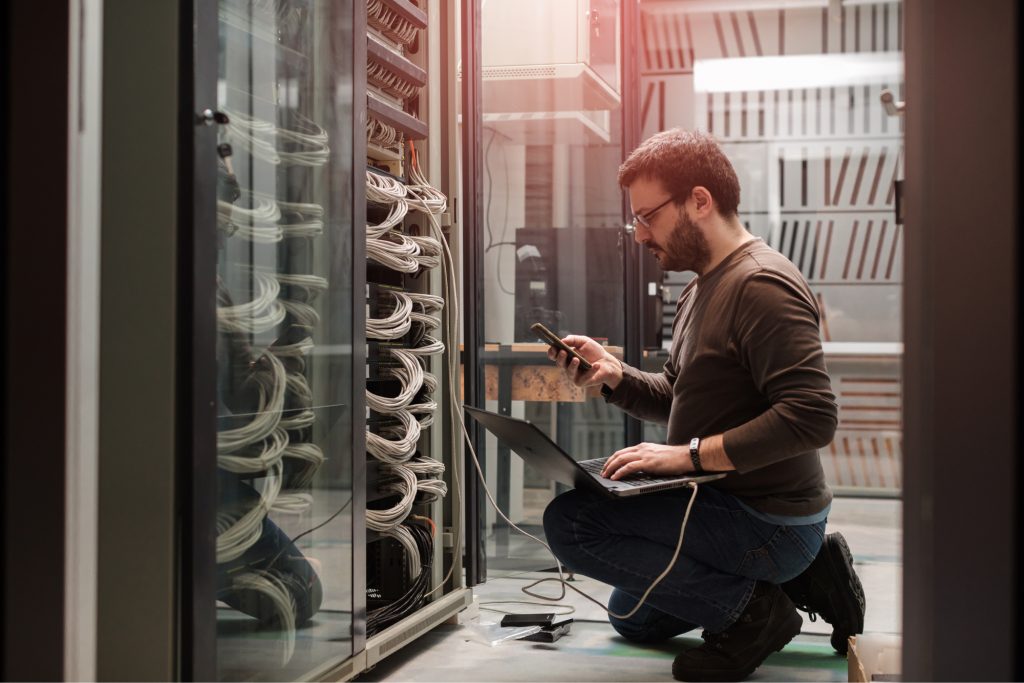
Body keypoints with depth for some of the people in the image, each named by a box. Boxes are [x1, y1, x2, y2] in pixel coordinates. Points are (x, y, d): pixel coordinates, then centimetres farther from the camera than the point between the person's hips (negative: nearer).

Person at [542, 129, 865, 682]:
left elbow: (812, 416, -29)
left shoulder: (762, 284, -20)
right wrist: (615, 376, -1)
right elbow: (676, 400, 18)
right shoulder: (700, 290, 12)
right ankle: (804, 575, 16)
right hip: (727, 503, 11)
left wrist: (689, 455, -28)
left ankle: (747, 609, -12)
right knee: (632, 617, 28)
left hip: (768, 523, -11)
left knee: (570, 522, -22)